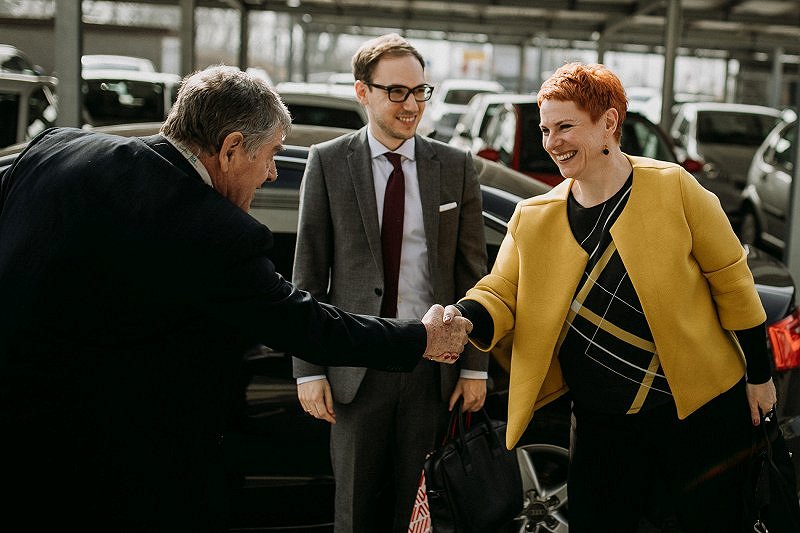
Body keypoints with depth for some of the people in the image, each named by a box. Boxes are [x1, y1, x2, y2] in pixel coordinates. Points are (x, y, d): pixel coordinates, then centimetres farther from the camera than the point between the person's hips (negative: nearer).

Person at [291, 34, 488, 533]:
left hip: (433, 365, 1)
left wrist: (475, 367, 3)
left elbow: (473, 272, 5)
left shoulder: (456, 166, 4)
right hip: (356, 365, -1)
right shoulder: (328, 162, 0)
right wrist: (308, 369, -4)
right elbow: (309, 273, 0)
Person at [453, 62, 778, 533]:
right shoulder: (533, 219, 0)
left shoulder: (672, 187, -10)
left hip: (701, 411, -2)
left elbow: (731, 277, -3)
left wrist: (759, 374, 1)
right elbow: (500, 296, -2)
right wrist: (462, 320, -26)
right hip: (603, 424, 3)